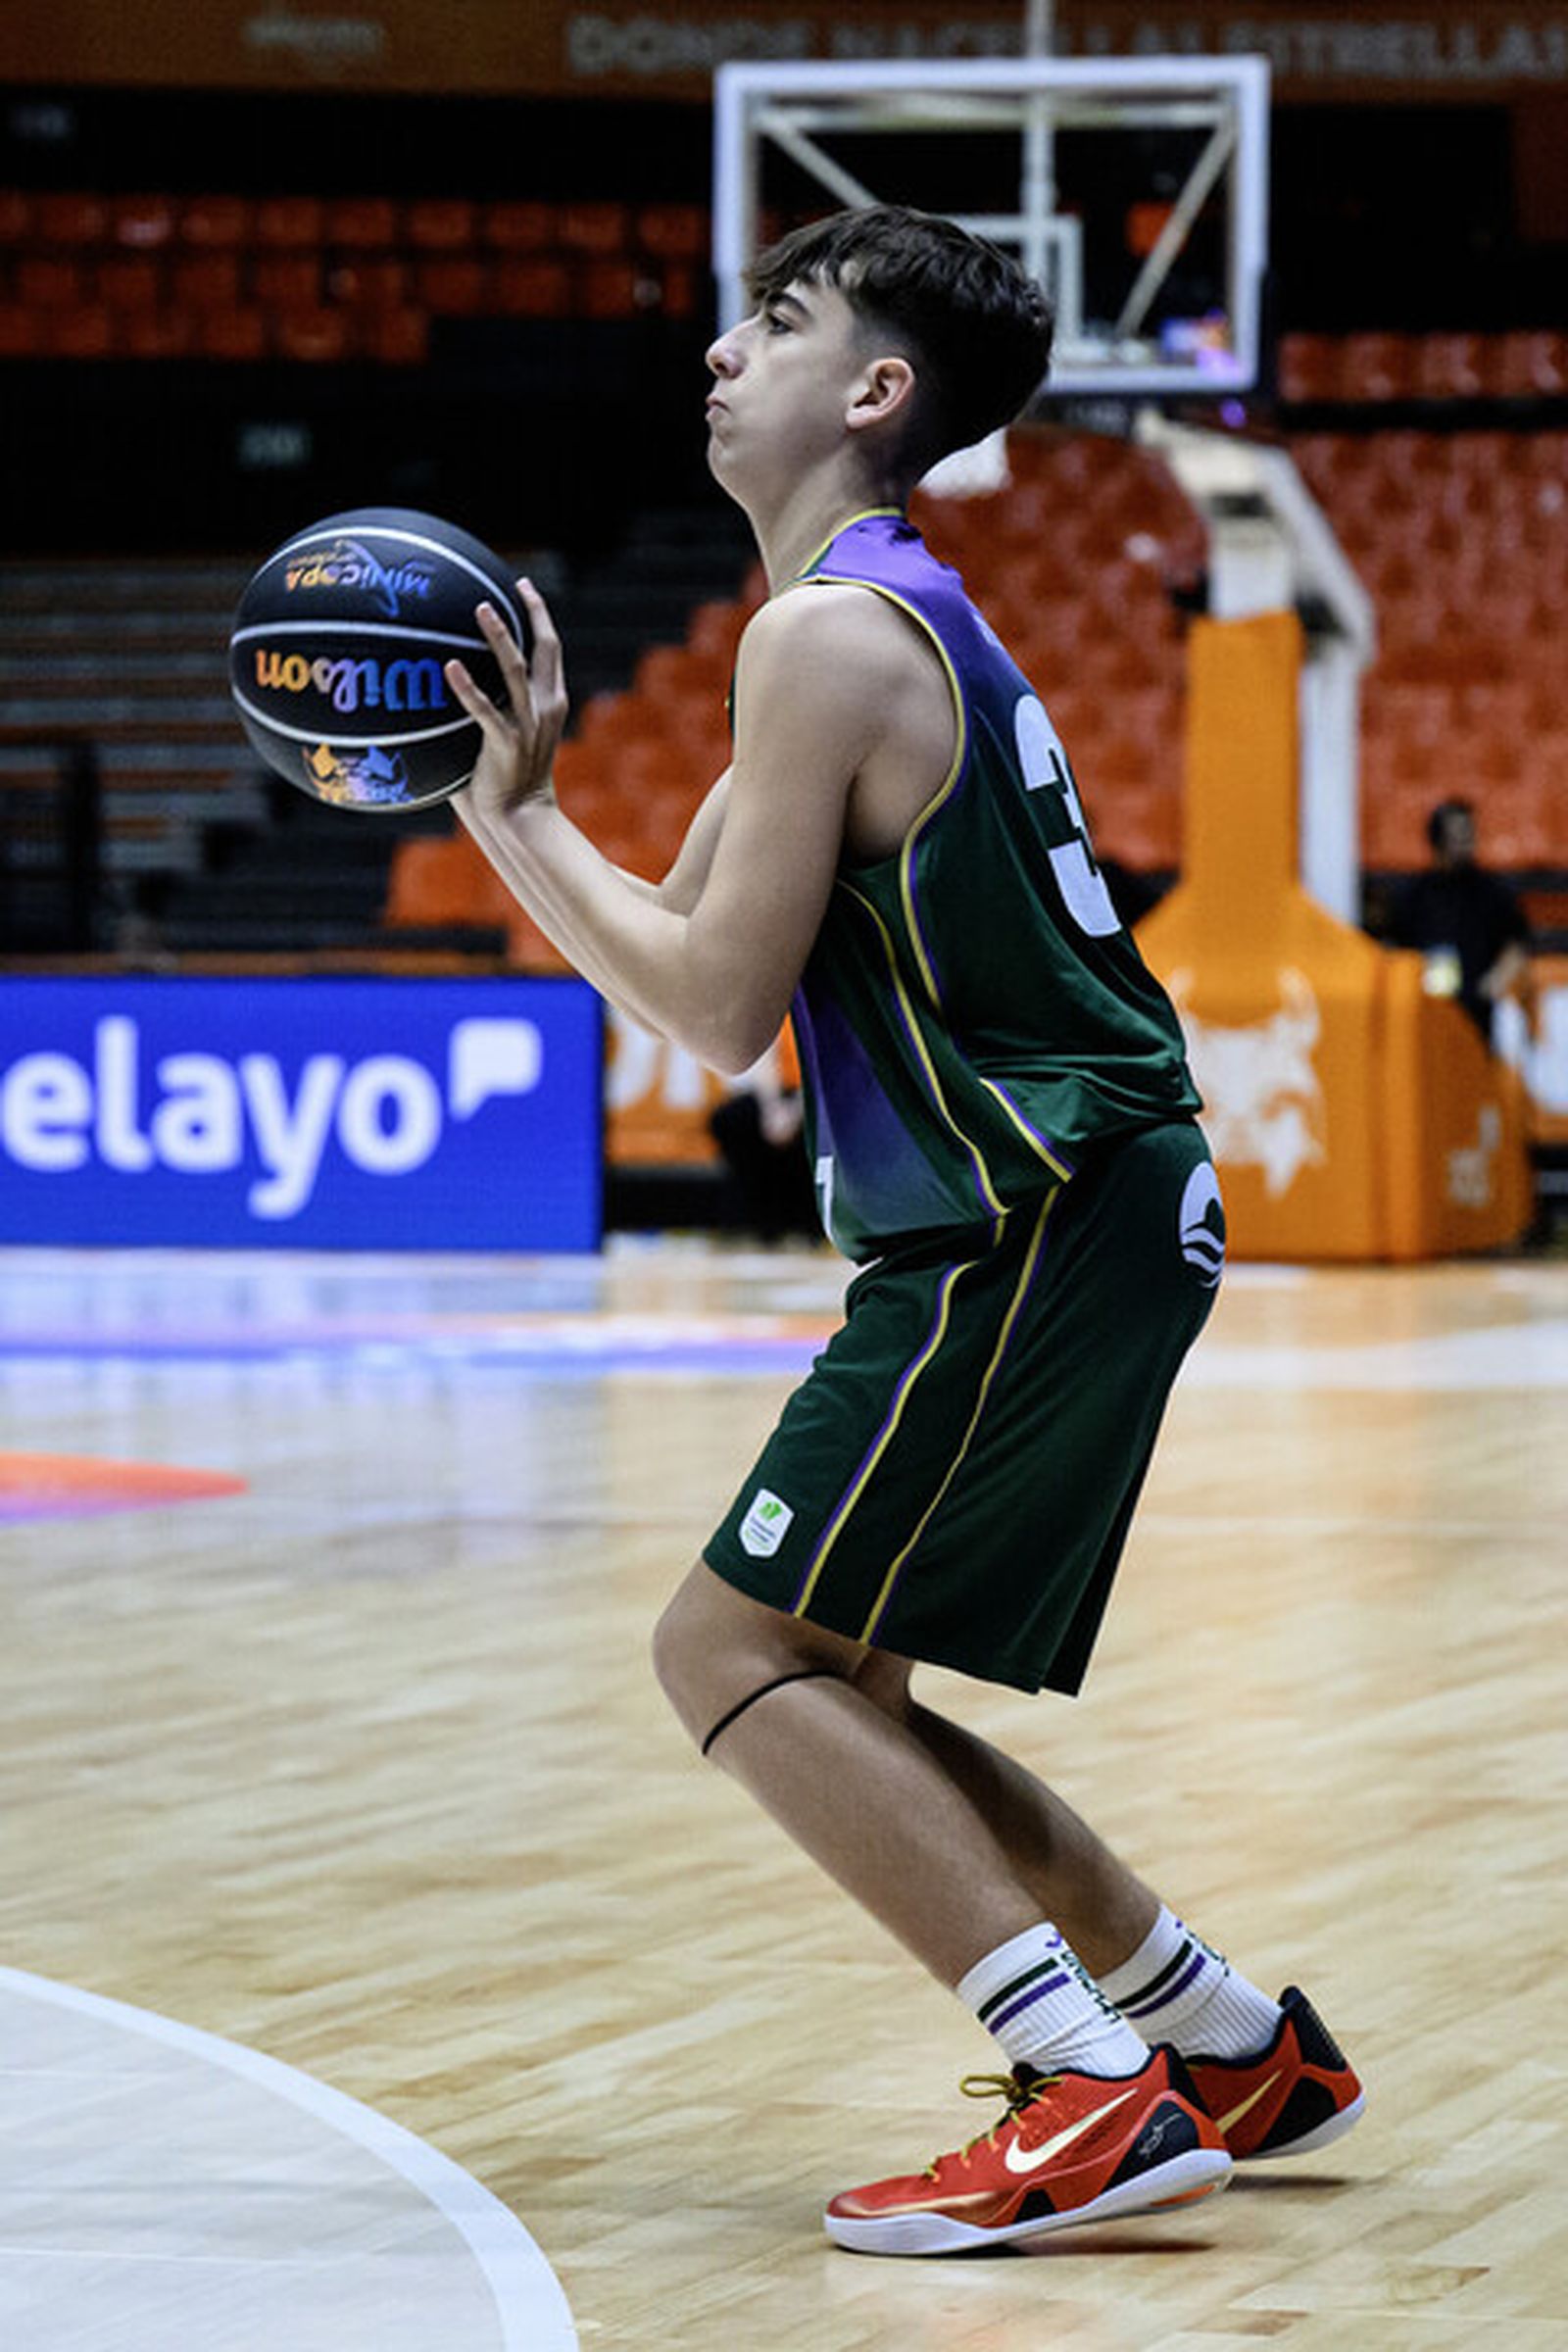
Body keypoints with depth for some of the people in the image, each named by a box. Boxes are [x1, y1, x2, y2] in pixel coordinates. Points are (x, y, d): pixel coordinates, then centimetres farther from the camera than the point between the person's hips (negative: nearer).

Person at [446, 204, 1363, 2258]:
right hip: (1097, 1218, 10)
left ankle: (1102, 2090, -17)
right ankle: (1241, 2048, 20)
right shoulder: (897, 613, 17)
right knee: (822, 1683, 16)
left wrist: (516, 810, -9)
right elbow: (703, 943, 19)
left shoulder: (827, 636, -14)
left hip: (1032, 1225, -10)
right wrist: (511, 794, 11)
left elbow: (718, 1008, -17)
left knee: (737, 1646, -11)